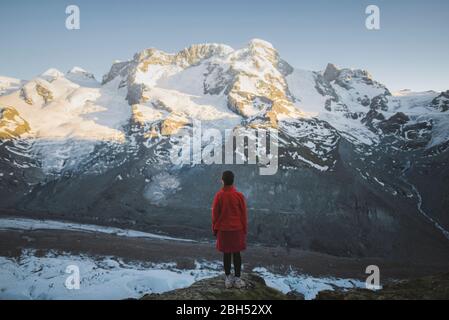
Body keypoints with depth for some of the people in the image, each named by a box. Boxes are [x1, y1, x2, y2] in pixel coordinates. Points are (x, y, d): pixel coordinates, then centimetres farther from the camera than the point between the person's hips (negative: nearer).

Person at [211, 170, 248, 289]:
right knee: (237, 254, 8)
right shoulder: (239, 195, -10)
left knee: (226, 254, 9)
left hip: (223, 230, 0)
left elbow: (215, 214, -3)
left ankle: (228, 279, 17)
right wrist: (245, 229, 8)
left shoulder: (219, 195, -10)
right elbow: (244, 214, -4)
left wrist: (215, 229, 10)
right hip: (237, 230, 0)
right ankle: (237, 279, 14)